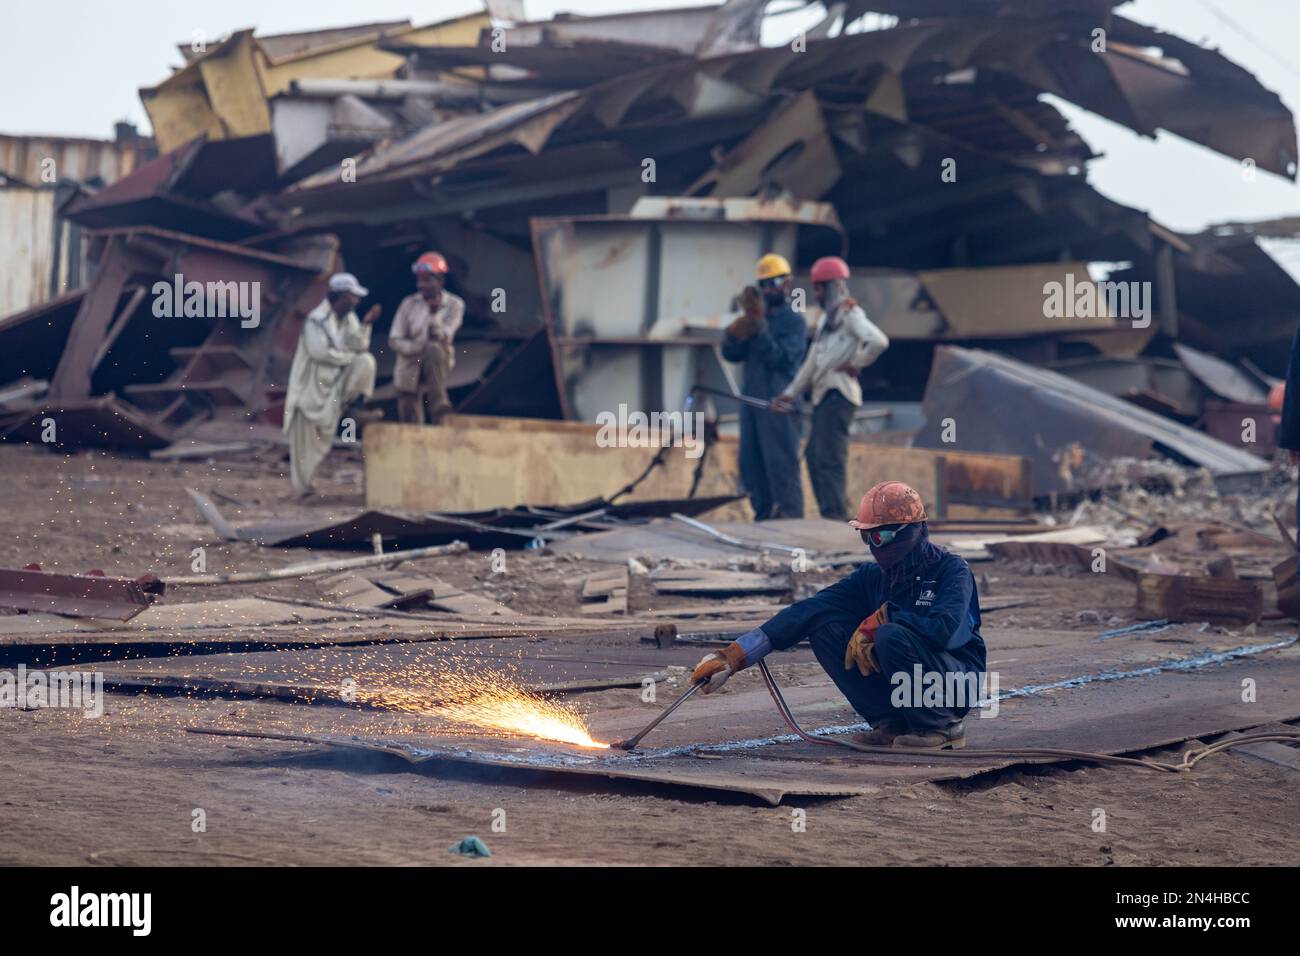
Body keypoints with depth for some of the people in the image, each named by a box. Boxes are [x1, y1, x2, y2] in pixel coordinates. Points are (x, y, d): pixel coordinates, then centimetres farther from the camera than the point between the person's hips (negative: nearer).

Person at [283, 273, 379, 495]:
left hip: (337, 381, 6)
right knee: (308, 440, -4)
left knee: (366, 362, -19)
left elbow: (358, 347, -1)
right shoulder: (316, 320, -15)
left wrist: (366, 324, -16)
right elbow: (319, 351, -26)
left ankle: (353, 408, -10)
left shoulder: (348, 318, 7)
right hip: (312, 385, -6)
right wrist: (351, 357, -17)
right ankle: (302, 485, 10)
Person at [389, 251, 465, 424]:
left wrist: (434, 314, -29)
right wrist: (418, 347, -22)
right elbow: (395, 340, -6)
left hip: (437, 364, -2)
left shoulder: (454, 305, -5)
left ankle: (438, 405, -31)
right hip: (409, 369, 2)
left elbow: (443, 338, -15)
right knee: (412, 426, -2)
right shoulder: (409, 304, -2)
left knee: (434, 349, -37)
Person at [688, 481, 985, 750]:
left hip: (959, 681, -6)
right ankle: (891, 723, -6)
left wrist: (883, 618, -21)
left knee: (892, 636, -34)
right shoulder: (872, 577, 3)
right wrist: (734, 656, -15)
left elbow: (945, 630, -32)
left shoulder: (951, 570, -12)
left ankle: (942, 728, -13)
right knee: (824, 628, -9)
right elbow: (806, 613, -7)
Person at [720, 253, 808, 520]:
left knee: (781, 463, -11)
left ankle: (791, 517, -12)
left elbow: (779, 356, -15)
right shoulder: (758, 317, 17)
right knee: (751, 466, 7)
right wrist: (737, 330, -9)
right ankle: (764, 518, 13)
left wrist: (758, 324, -19)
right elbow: (731, 353, 10)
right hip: (752, 400, 7)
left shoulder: (794, 321, -2)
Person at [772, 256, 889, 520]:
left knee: (829, 458, -13)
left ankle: (834, 515, -14)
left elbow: (878, 341, -24)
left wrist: (855, 364, -12)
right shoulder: (827, 318, 21)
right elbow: (812, 363, 26)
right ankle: (831, 514, 14)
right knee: (814, 456, 11)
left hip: (838, 395, -10)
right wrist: (791, 393, 23)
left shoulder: (850, 314, -7)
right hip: (822, 395, 10)